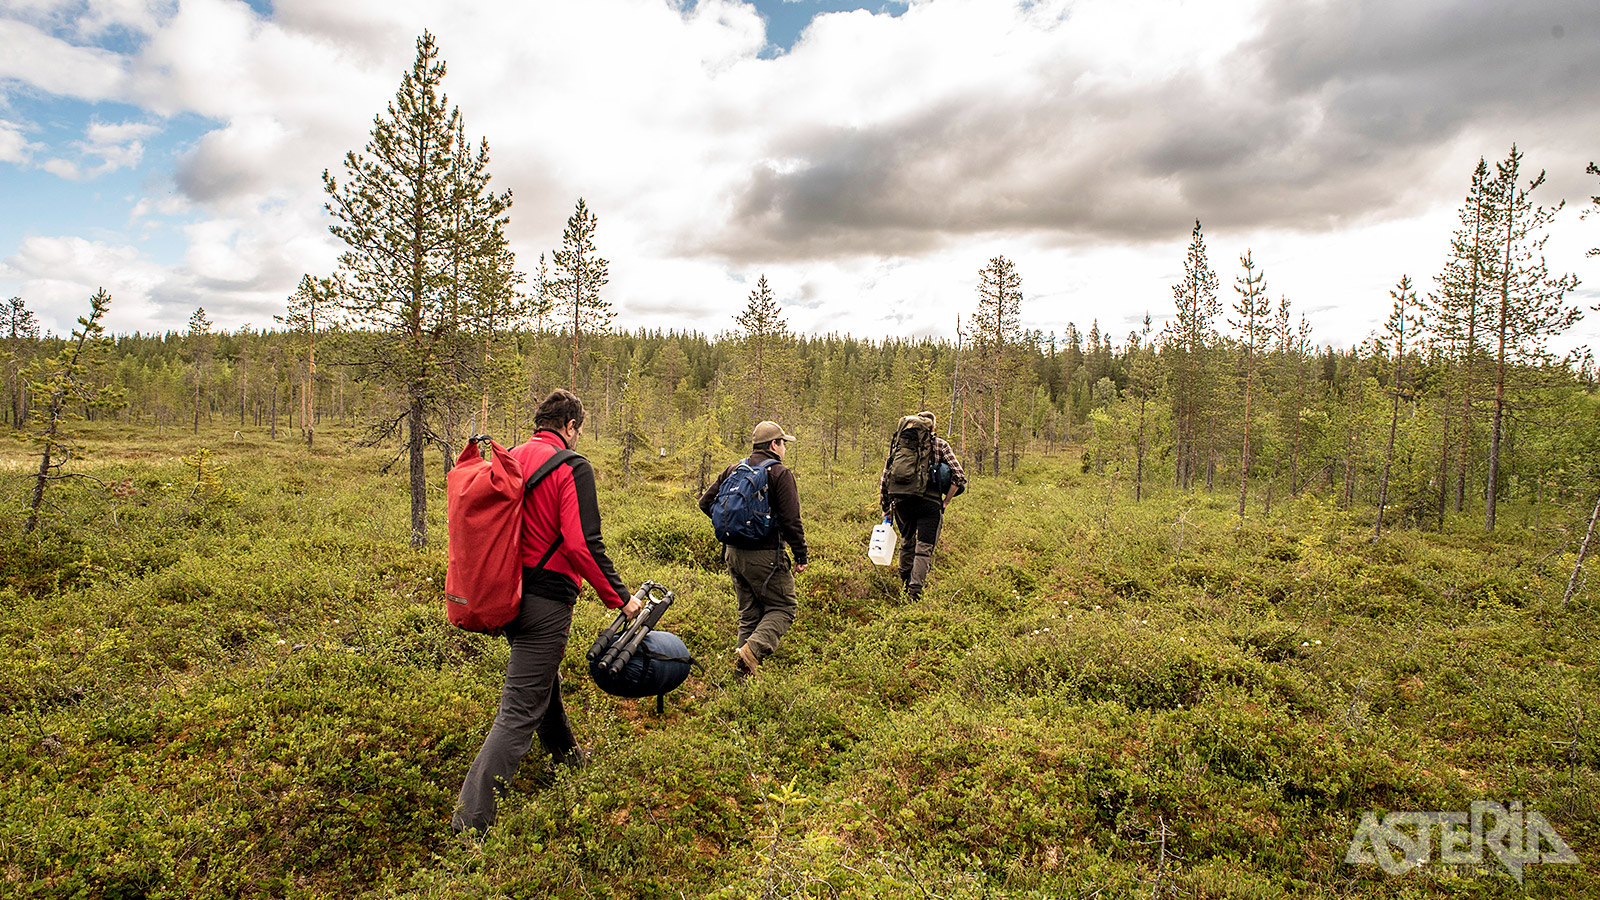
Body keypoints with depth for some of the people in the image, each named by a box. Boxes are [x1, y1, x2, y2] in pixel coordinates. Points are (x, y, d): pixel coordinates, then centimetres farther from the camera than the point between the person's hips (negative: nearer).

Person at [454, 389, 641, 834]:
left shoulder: (508, 460, 8)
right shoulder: (572, 468, -13)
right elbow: (583, 544, -21)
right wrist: (619, 597, -13)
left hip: (507, 593, 8)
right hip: (546, 599, -8)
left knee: (544, 682, 26)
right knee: (519, 711, -4)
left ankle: (570, 759, 47)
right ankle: (470, 819, -3)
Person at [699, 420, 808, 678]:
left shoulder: (733, 470, 10)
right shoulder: (780, 474, -9)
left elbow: (706, 502, 12)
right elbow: (791, 520, -14)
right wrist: (800, 555, -6)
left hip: (733, 553, 7)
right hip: (764, 555, -7)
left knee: (749, 613, 16)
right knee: (783, 607, 5)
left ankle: (744, 672, 15)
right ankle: (752, 651, -15)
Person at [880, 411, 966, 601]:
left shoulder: (898, 443, 18)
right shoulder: (939, 444, 10)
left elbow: (884, 477, 14)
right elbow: (959, 476, 0)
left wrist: (885, 506, 21)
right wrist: (945, 501, 4)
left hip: (900, 500, 4)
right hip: (928, 500, -4)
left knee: (907, 541, 24)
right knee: (924, 548, 1)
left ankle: (905, 583, 35)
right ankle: (915, 590, -10)